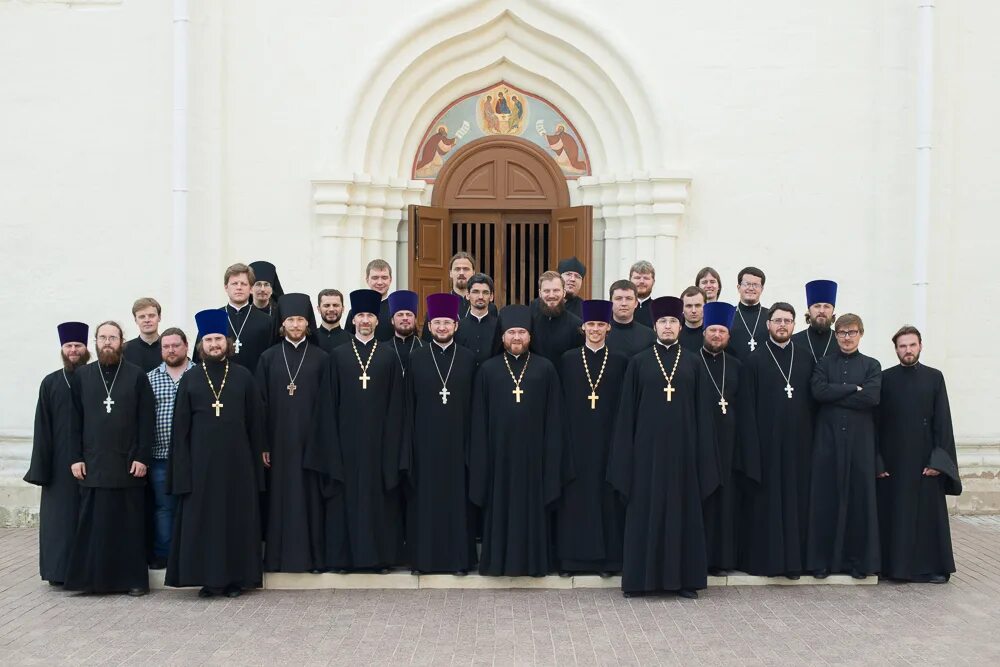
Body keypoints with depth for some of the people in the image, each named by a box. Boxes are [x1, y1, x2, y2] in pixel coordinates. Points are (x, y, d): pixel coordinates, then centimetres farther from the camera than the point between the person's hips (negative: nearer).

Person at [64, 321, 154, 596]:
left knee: (130, 524, 3)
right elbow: (75, 420, 7)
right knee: (92, 523, 3)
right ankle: (91, 577, 12)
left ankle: (133, 578, 11)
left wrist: (142, 457, -7)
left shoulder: (137, 375, 2)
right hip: (92, 464, 1)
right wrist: (76, 457, 0)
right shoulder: (81, 376, 7)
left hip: (128, 464, -1)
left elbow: (146, 420, -1)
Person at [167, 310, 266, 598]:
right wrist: (183, 464, -2)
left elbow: (256, 421, 5)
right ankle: (208, 578, 10)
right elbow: (180, 426, 5)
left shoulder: (243, 376, 4)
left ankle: (235, 578, 10)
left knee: (237, 517, 3)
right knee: (202, 518, 2)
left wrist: (258, 455, 0)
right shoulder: (190, 379, 6)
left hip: (236, 460, 0)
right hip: (201, 461, 1)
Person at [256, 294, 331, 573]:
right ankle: (279, 556, 11)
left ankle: (312, 555, 10)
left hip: (310, 440, 0)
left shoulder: (321, 358, 4)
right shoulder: (268, 358, 5)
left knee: (309, 496, 3)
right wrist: (263, 444, -3)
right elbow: (262, 404, 3)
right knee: (280, 497, 4)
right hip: (279, 440, 1)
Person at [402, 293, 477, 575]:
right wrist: (408, 445, -2)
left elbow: (474, 404, 4)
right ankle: (423, 557, 12)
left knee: (458, 496, 3)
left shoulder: (468, 359, 3)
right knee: (424, 497, 4)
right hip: (425, 440, 0)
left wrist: (473, 441, -1)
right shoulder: (416, 358, 3)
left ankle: (459, 557, 12)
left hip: (457, 440, 0)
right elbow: (409, 404, 3)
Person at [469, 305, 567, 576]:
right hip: (499, 450, 0)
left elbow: (553, 417, 2)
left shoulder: (545, 369, 2)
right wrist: (481, 456, -1)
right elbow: (479, 419, 3)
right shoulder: (487, 369, 3)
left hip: (533, 451, 0)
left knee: (532, 506, 6)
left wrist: (552, 456, -3)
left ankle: (533, 560, 15)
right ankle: (499, 559, 16)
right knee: (500, 504, 7)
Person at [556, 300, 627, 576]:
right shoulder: (568, 359, 5)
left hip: (607, 438, 0)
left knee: (606, 495, 3)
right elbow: (561, 402, 4)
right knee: (574, 495, 3)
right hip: (575, 438, 0)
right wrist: (563, 438, -2)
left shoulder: (620, 361, 4)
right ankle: (571, 556, 11)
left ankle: (606, 557, 11)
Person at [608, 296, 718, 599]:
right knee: (645, 510, 3)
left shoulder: (692, 363, 6)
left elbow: (700, 409, 5)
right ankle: (639, 578, 10)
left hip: (681, 446, 1)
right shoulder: (639, 362, 4)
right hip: (647, 446, -1)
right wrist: (626, 453, -3)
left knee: (682, 509, 5)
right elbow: (627, 410, 3)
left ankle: (684, 578, 13)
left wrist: (701, 452, -1)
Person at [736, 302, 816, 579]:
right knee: (764, 501, 2)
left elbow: (813, 401, 10)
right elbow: (746, 408, -3)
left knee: (795, 500, 6)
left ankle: (793, 558, 14)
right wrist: (750, 448, -10)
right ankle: (762, 558, 10)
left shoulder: (806, 360, 9)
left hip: (798, 443, 3)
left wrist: (812, 439, 2)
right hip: (765, 442, -3)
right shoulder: (754, 361, 0)